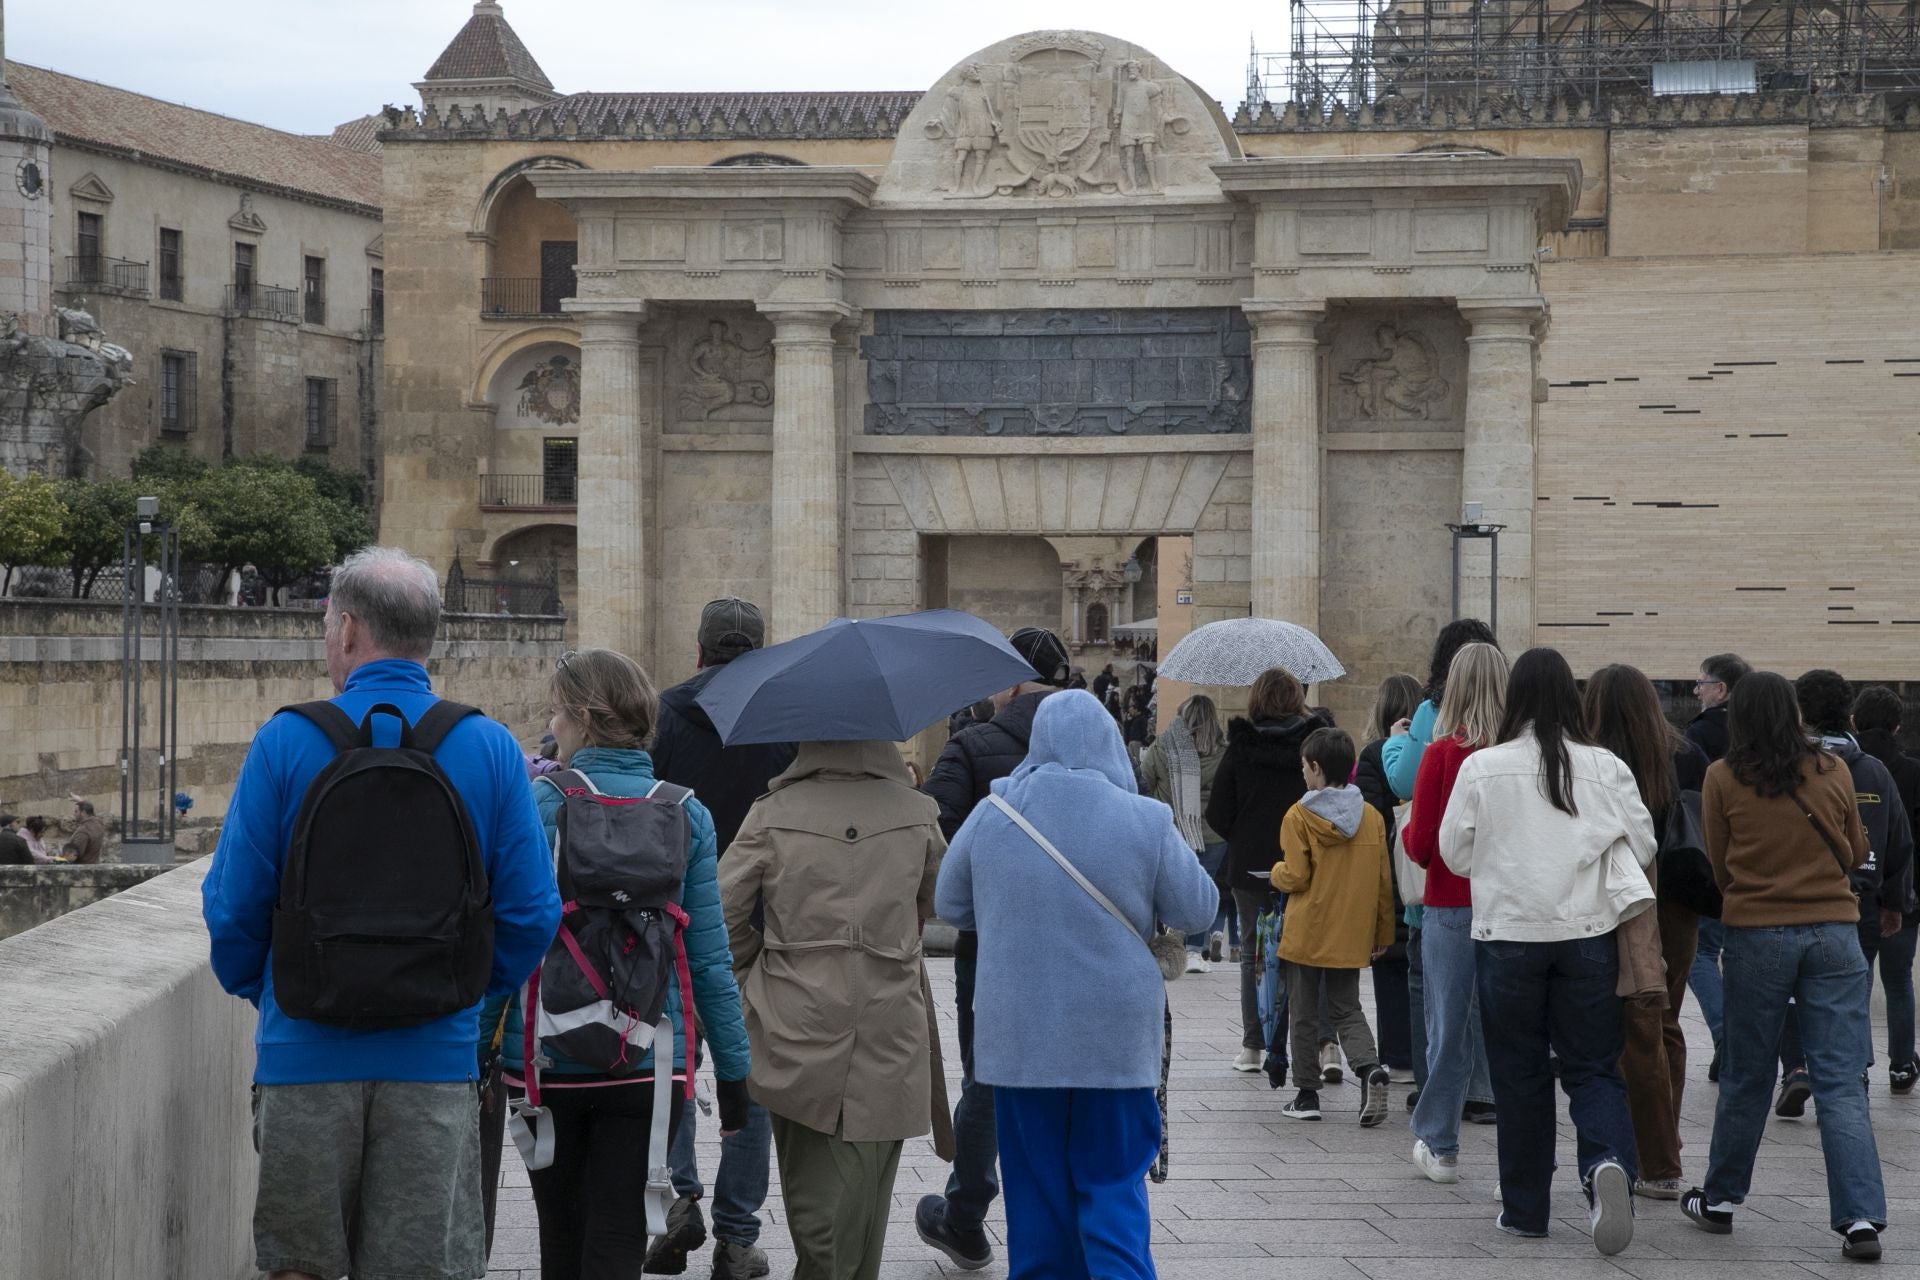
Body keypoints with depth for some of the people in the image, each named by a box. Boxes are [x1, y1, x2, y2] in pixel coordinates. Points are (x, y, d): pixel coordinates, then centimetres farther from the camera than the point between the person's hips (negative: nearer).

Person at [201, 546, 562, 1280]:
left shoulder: (285, 743, -5)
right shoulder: (490, 749, -1)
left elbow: (233, 906, -4)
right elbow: (531, 913, -1)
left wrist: (259, 993, 14)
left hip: (307, 1051, -1)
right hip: (435, 1055, 1)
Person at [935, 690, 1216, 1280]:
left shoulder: (992, 814, -4)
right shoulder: (1145, 820, -9)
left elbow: (950, 904, 9)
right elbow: (1198, 910, 0)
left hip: (1018, 1035, 1)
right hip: (1114, 1038, -1)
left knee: (1037, 1187, 12)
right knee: (1113, 1185, 7)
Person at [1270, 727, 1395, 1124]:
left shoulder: (1299, 817, -11)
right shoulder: (1372, 817, 2)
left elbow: (1295, 878, -13)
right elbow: (1384, 882, 5)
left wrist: (1277, 872, 10)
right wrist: (1383, 934, 14)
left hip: (1306, 934, -4)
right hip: (1352, 937, 4)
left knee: (1304, 1015, 9)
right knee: (1347, 1010, 14)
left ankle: (1307, 1094, 12)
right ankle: (1370, 1068, -12)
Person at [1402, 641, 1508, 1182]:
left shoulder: (1442, 753, -11)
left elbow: (1420, 846, -8)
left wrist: (1405, 831, 13)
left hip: (1451, 907, -2)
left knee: (1449, 1029, 7)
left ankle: (1440, 1147, 17)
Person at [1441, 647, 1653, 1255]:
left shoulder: (1482, 767, -7)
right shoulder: (1606, 768, -4)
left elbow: (1454, 852, 2)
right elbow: (1642, 846, 4)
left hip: (1507, 935, -1)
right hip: (1587, 932, 1)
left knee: (1520, 1073, 10)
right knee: (1592, 1067, 8)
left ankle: (1525, 1208, 15)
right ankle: (1609, 1162, -19)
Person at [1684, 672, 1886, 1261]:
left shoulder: (1722, 779, -4)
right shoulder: (1833, 771, 1)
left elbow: (1717, 866, 3)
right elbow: (1858, 854, 13)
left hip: (1756, 933, -1)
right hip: (1834, 932, 1)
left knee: (1745, 1077, 13)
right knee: (1841, 1081, 0)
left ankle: (1720, 1200, 24)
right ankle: (1860, 1217, -9)